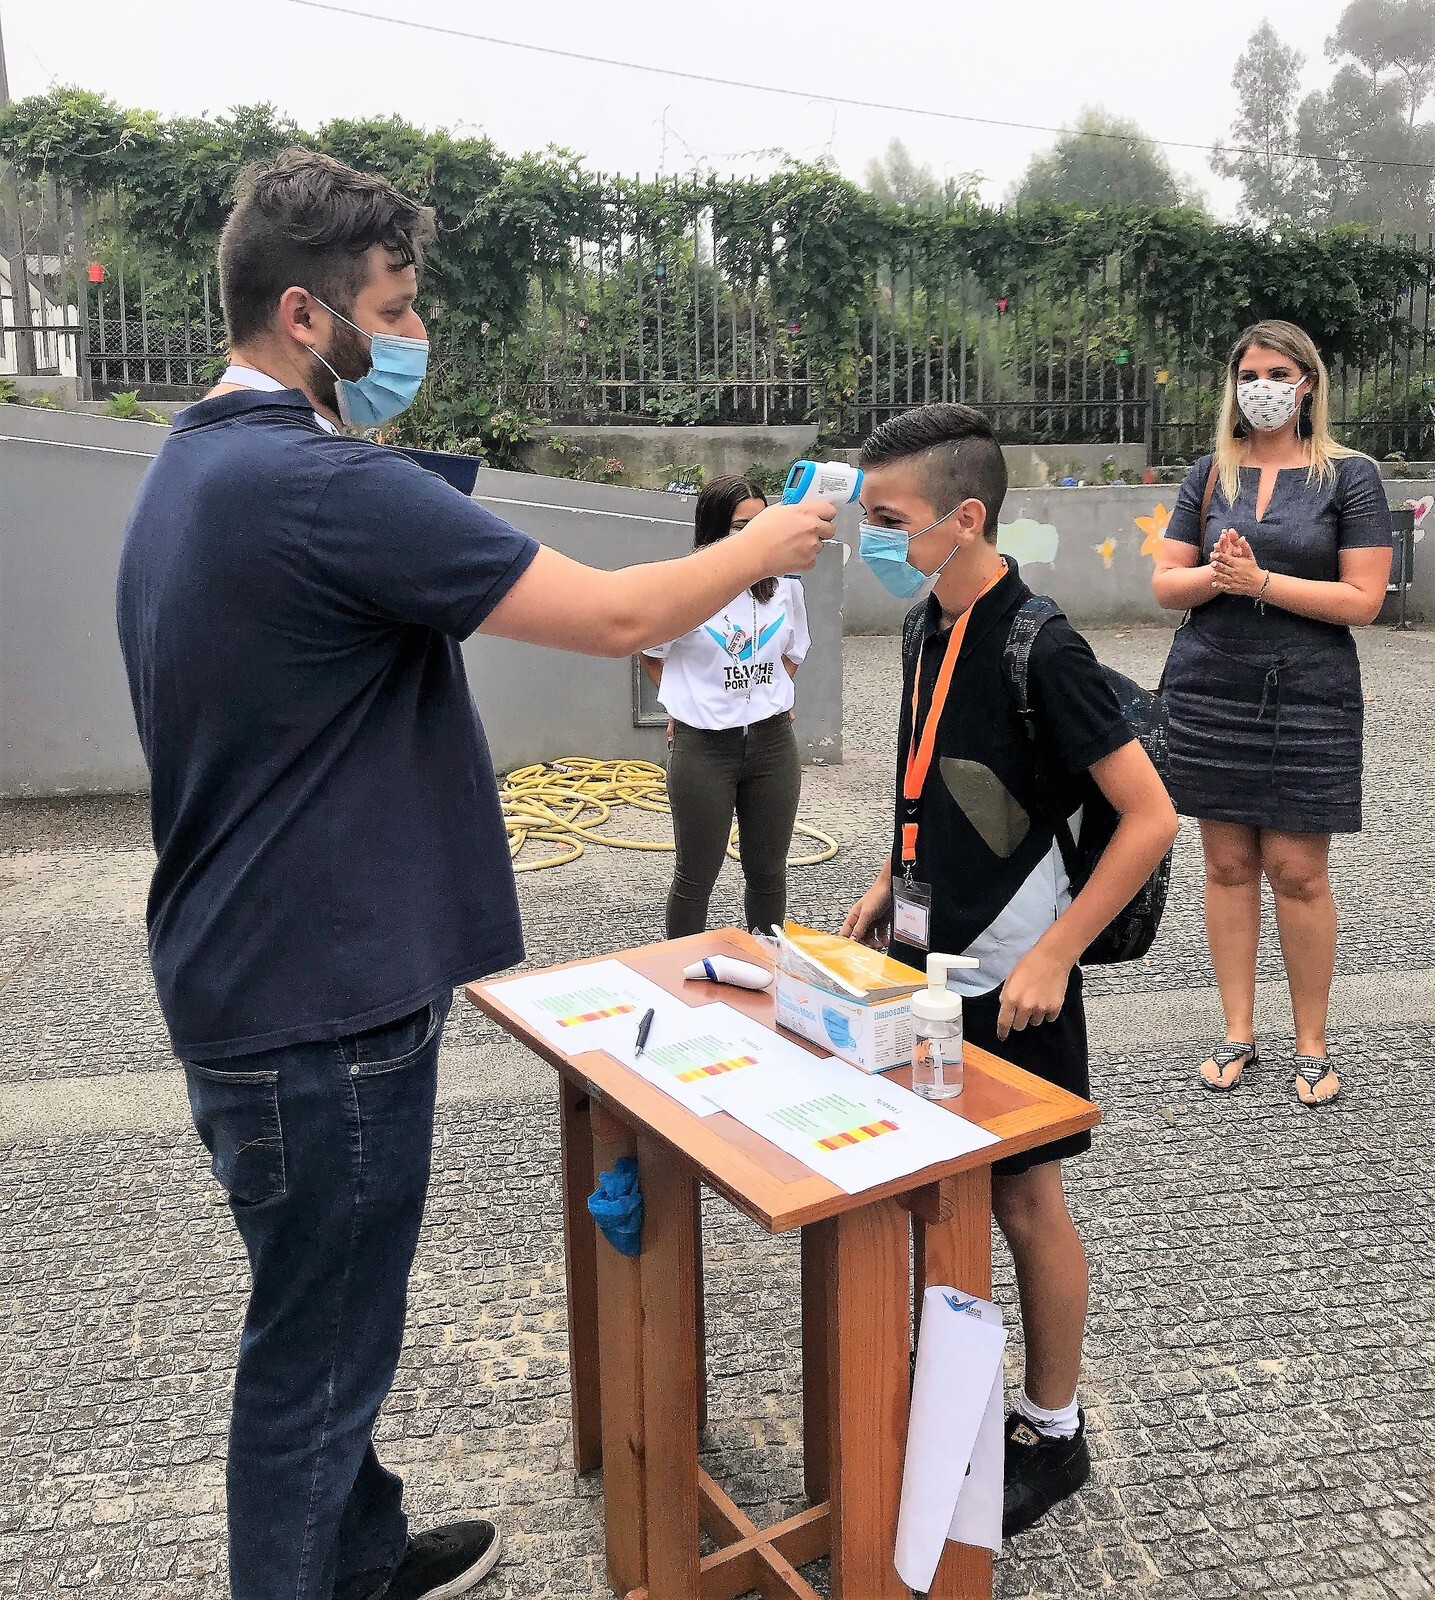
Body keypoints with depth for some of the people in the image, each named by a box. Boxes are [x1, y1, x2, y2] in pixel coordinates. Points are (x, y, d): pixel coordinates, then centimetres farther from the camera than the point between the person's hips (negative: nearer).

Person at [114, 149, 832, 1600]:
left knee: (327, 1319, 24)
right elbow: (615, 616, -21)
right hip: (320, 1006, -10)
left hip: (248, 978, 10)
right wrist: (762, 546, -4)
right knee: (316, 1349, 7)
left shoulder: (189, 469, 10)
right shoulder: (326, 485, -23)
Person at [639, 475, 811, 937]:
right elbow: (651, 656, 5)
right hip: (703, 747, -4)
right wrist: (693, 704, 4)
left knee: (769, 871, 14)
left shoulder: (784, 584, 1)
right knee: (695, 875, 8)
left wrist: (768, 699, 8)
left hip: (772, 741, 4)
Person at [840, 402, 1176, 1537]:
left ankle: (1053, 1435, 27)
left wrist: (1053, 958, -20)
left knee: (1023, 1200, 7)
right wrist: (891, 884, 11)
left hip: (1008, 976, -7)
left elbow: (1151, 819, -20)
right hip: (923, 951, 7)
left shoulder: (1041, 652, -20)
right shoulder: (926, 627, 4)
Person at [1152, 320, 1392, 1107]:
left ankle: (1311, 1046, 14)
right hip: (1211, 694, 3)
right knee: (1227, 865, 6)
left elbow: (1363, 599, -7)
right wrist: (1214, 576, -12)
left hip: (1309, 697, -3)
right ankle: (1238, 1033, 18)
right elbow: (1165, 583, 8)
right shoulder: (1210, 474, 10)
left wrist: (1258, 580, -15)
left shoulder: (1349, 475, 1)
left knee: (1298, 871, -2)